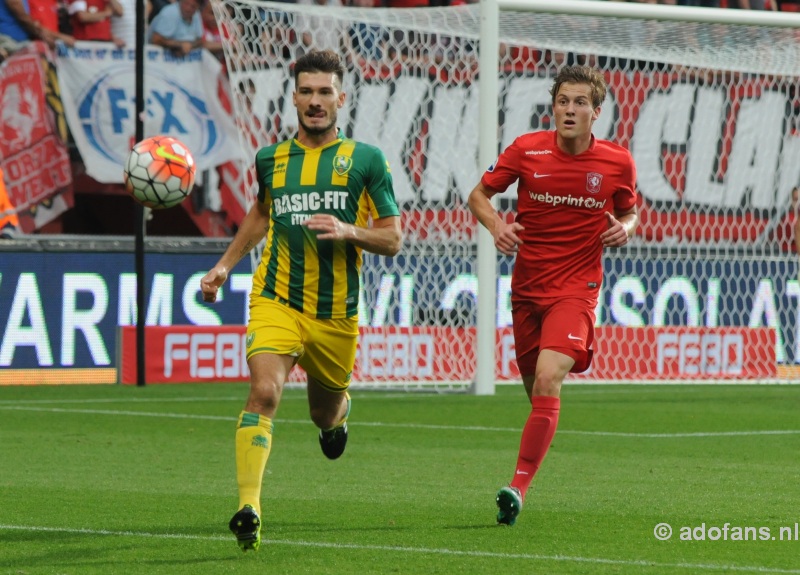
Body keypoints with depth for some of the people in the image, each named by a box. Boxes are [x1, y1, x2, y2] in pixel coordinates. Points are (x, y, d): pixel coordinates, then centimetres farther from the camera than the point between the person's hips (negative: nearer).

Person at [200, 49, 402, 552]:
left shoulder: (366, 160, 0)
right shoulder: (271, 159, 8)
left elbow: (393, 239, 1)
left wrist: (348, 231, -18)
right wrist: (225, 265, 22)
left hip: (337, 312, 0)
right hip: (276, 299, 0)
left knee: (325, 414, 18)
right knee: (264, 392, -24)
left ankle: (339, 413, 58)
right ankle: (249, 508, -29)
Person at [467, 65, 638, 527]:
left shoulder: (618, 163, -4)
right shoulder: (527, 150, -5)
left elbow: (631, 212, 14)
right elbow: (479, 195, 5)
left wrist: (625, 229, -9)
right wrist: (496, 225, -15)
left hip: (576, 288, -2)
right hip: (527, 286, 3)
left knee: (548, 380, -22)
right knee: (534, 383, 11)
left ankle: (519, 487, -21)